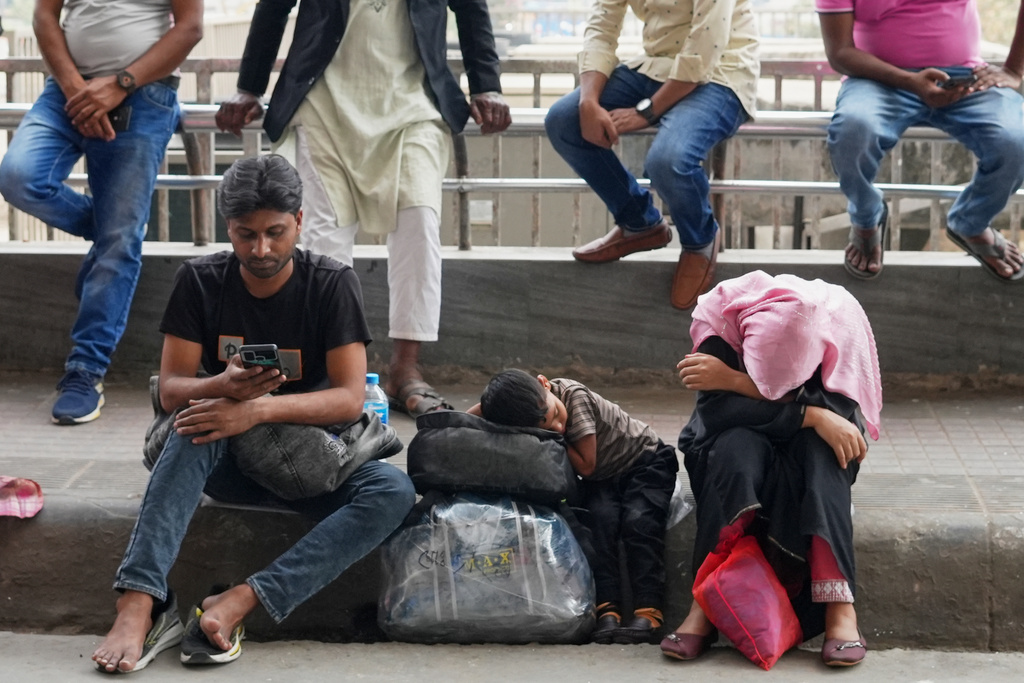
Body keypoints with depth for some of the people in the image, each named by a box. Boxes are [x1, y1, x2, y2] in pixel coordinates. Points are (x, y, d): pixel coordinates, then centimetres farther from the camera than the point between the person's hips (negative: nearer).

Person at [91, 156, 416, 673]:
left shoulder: (332, 285, -8)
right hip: (226, 459, 1)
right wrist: (224, 387, -32)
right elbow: (170, 390, -8)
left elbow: (349, 398, -16)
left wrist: (259, 408, -32)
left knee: (394, 491, -31)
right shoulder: (200, 281, -3)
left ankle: (236, 604, -41)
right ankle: (138, 603, -44)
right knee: (197, 425, -34)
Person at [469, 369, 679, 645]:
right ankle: (607, 608, -28)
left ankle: (648, 610, -30)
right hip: (602, 479, 4)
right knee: (600, 518, -25)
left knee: (638, 520, -27)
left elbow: (586, 465, -25)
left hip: (647, 462, -4)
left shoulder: (575, 396, -29)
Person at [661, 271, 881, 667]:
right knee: (737, 450, -35)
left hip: (811, 446, 1)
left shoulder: (840, 321, -27)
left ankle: (839, 606, -38)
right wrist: (810, 416, -37)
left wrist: (735, 382, -34)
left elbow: (842, 413, -29)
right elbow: (716, 408, -29)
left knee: (818, 453, -35)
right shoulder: (720, 315, -28)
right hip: (743, 437, 0)